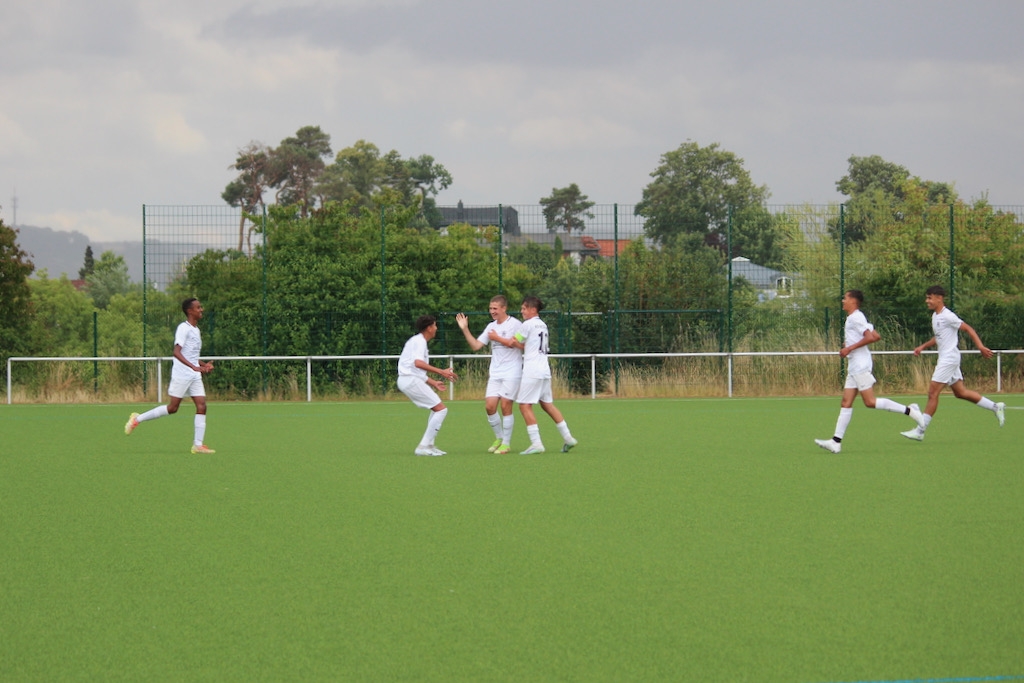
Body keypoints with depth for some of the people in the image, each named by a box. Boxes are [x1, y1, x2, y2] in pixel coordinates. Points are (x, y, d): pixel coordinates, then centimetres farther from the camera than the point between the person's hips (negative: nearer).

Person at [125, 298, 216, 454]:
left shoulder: (196, 330, 17)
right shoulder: (183, 328, -11)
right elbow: (177, 352, -23)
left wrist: (204, 365, 13)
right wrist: (194, 367, -31)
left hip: (195, 376, 8)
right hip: (181, 375, -8)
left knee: (201, 406, -4)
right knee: (172, 408, -4)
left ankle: (197, 445, -5)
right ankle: (138, 419, 12)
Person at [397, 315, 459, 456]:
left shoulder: (417, 341, 22)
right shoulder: (419, 341, -10)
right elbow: (418, 363, -27)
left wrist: (433, 383, 31)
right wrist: (441, 372, -30)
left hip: (407, 379, 10)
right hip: (411, 380, -10)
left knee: (437, 409, 18)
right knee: (441, 409, -10)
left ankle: (429, 445, 15)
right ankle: (423, 447, -12)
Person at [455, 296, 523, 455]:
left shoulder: (515, 324, -6)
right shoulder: (491, 327, 13)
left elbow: (518, 344, -15)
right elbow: (476, 345, 11)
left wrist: (498, 338, -12)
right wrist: (465, 329, 2)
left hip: (511, 374, -6)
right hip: (495, 374, 6)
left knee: (505, 406, -6)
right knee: (489, 406, -2)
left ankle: (506, 443, 5)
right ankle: (499, 438, 16)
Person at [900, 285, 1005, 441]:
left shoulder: (947, 316, -15)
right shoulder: (935, 316, 13)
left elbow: (968, 329, -15)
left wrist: (981, 347, -22)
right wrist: (923, 347, 19)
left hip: (949, 357, -10)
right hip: (944, 358, 10)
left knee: (933, 393, -9)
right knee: (960, 392, 14)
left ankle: (920, 431, -8)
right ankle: (995, 407, 23)